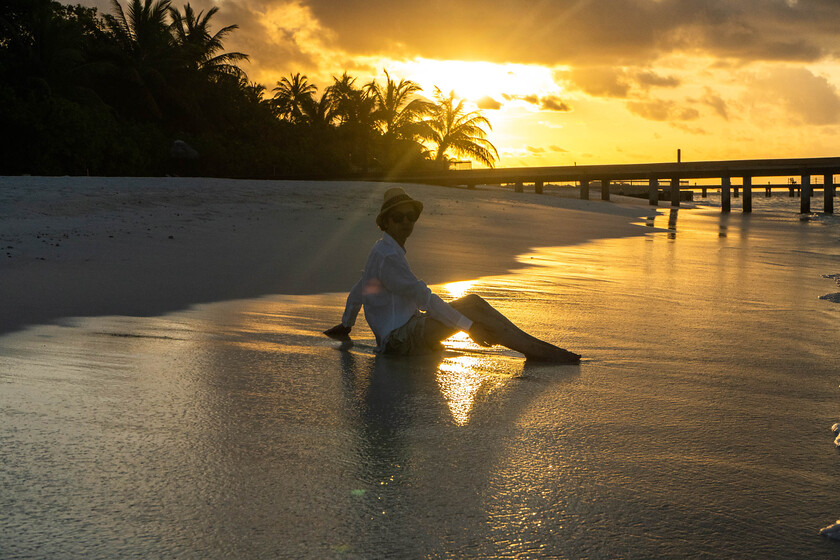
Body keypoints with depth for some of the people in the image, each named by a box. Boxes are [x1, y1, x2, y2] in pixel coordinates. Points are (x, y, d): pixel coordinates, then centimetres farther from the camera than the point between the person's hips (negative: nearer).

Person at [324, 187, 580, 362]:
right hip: (399, 340, -10)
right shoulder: (387, 256, -17)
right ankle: (538, 349, -18)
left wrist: (345, 326, 46)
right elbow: (422, 296, -23)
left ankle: (533, 346, -9)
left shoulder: (382, 251, 16)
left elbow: (358, 291, 30)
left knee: (473, 301, -4)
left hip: (406, 329, 10)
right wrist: (468, 326, -25)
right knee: (470, 308, -20)